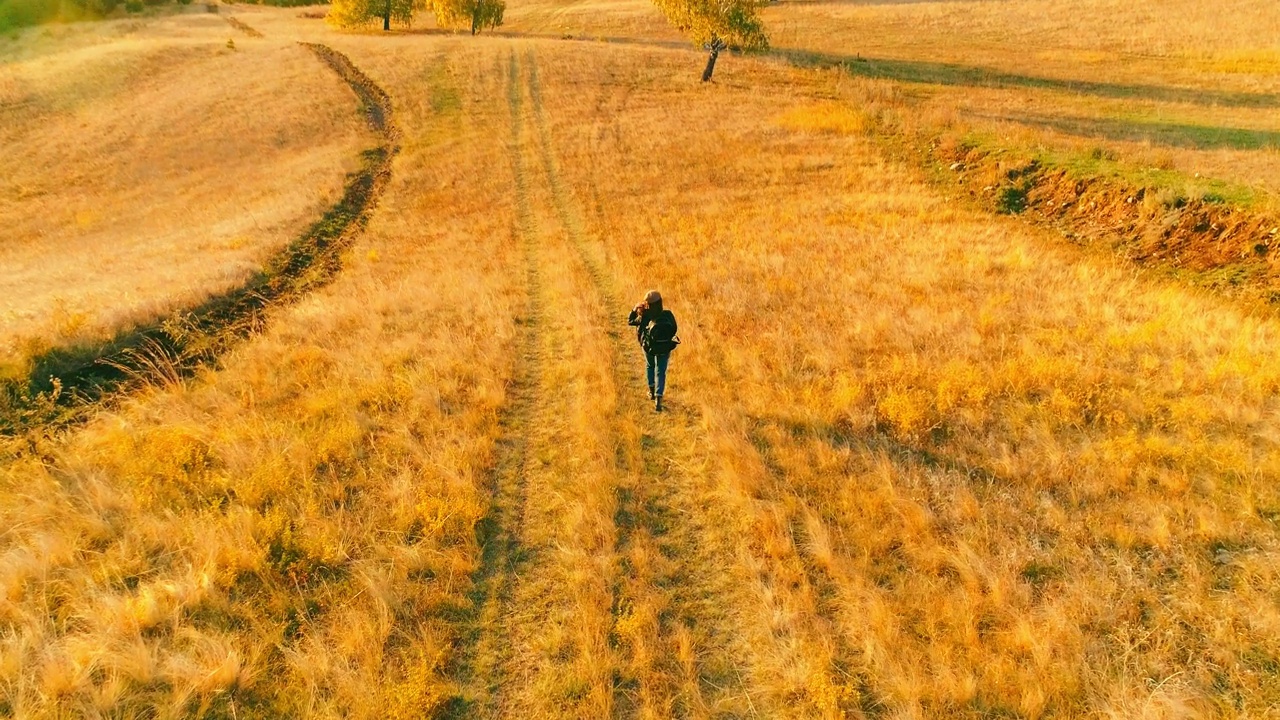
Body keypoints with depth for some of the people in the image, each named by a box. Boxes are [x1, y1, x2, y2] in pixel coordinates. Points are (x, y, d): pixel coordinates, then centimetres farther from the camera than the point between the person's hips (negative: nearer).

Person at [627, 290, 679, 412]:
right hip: (664, 349, 0)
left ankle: (652, 391, 36)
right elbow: (674, 330, -7)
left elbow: (630, 321, -7)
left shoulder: (644, 317, -24)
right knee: (660, 373, 7)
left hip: (649, 347, 0)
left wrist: (635, 309, 0)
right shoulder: (668, 315, -20)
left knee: (650, 366, 29)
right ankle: (658, 399, -5)